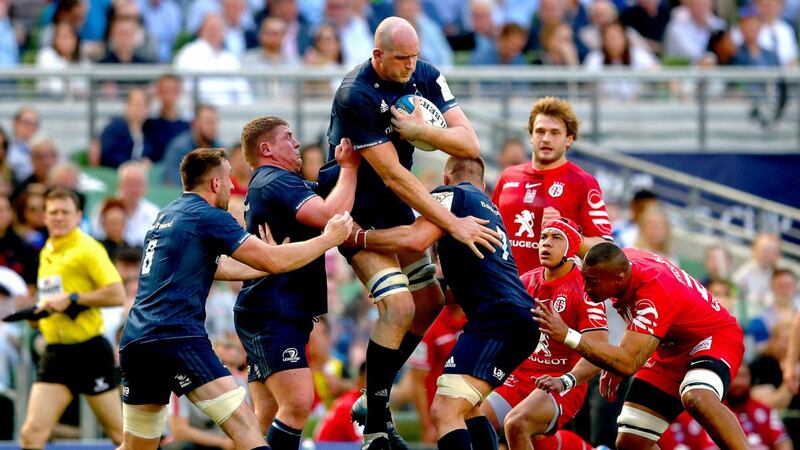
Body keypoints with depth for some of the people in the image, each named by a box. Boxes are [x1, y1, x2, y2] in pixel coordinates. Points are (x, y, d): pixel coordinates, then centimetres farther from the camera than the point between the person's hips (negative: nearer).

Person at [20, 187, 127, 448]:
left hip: (89, 351, -7)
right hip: (55, 353, 7)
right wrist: (42, 308, 11)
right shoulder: (46, 253, 15)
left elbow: (117, 294, -19)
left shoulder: (87, 249, -10)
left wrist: (71, 300, -20)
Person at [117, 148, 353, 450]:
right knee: (243, 424, -13)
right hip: (176, 338, -9)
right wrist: (329, 239, 8)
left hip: (134, 341, 9)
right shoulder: (208, 216, -3)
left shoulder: (166, 216, 22)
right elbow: (275, 261, -5)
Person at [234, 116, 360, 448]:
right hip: (273, 313, -11)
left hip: (266, 312, 11)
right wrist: (349, 167, -12)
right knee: (298, 401, -21)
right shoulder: (278, 181, -10)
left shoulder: (263, 184, 23)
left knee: (267, 416, 7)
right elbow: (331, 216, -24)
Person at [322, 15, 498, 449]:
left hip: (394, 203, 8)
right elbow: (393, 175, -27)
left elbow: (469, 143, -10)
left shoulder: (425, 76, -6)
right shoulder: (356, 96, -27)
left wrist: (420, 130, -29)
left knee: (429, 303, 12)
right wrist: (452, 224, -26)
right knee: (399, 307, -20)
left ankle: (375, 400, 23)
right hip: (354, 206, -8)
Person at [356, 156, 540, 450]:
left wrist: (357, 237, -2)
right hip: (520, 320, 9)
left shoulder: (451, 194, 4)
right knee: (466, 407, 23)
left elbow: (416, 239, -14)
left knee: (445, 412, -19)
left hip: (498, 318, -9)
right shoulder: (489, 209, 30)